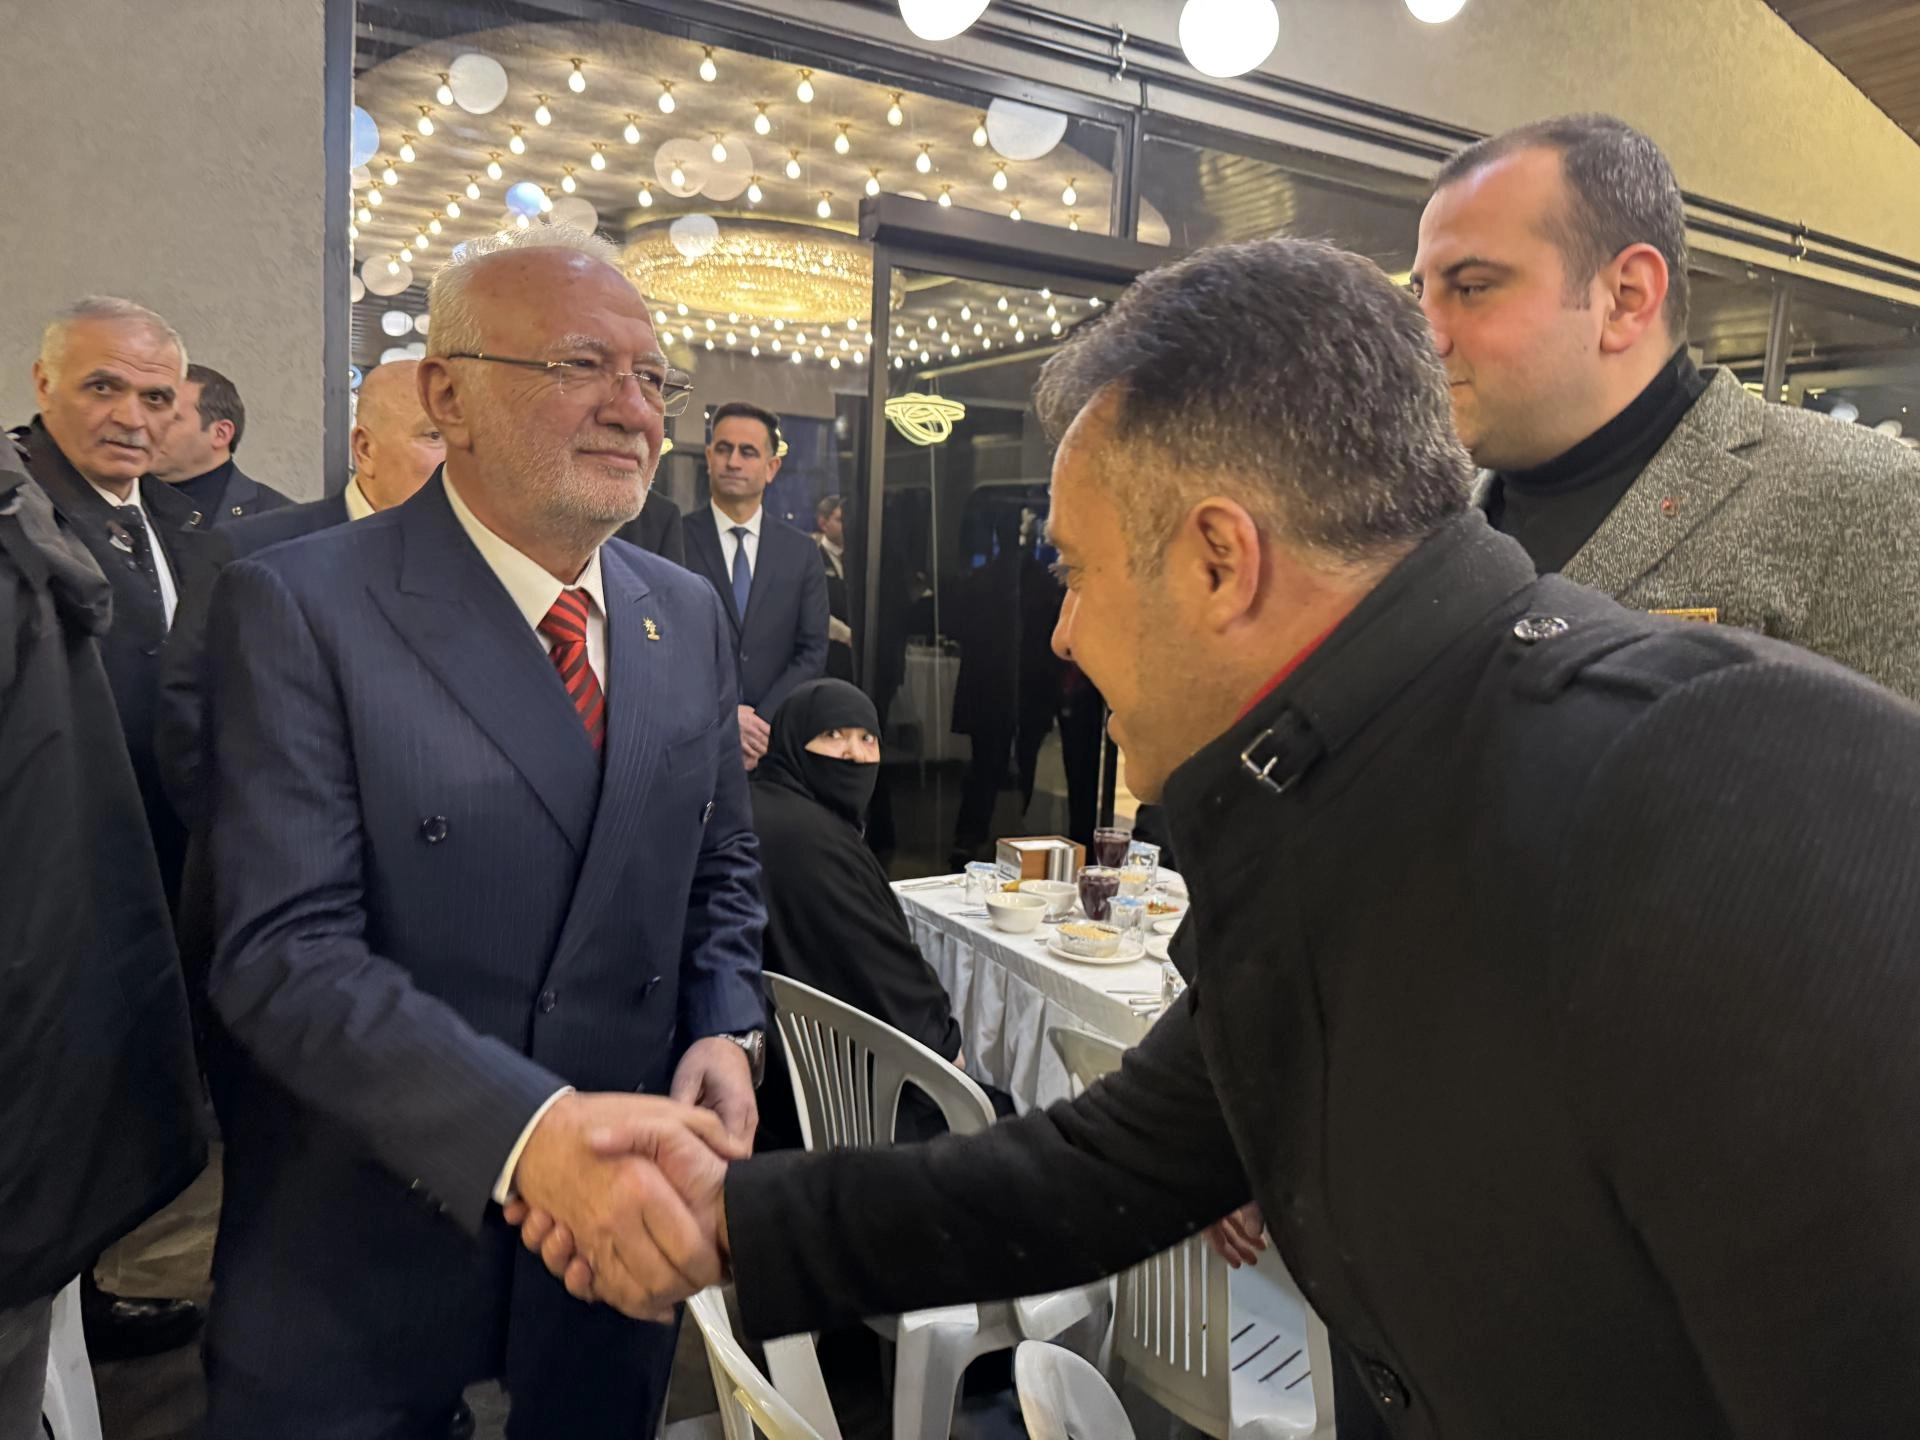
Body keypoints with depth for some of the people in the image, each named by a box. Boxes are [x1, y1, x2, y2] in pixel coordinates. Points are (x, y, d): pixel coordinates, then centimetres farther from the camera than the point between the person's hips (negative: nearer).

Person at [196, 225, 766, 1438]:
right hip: (361, 1256, -4)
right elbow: (284, 949, -21)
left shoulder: (689, 615, 3)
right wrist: (531, 1128, -33)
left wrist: (726, 1031, -7)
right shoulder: (297, 608, -14)